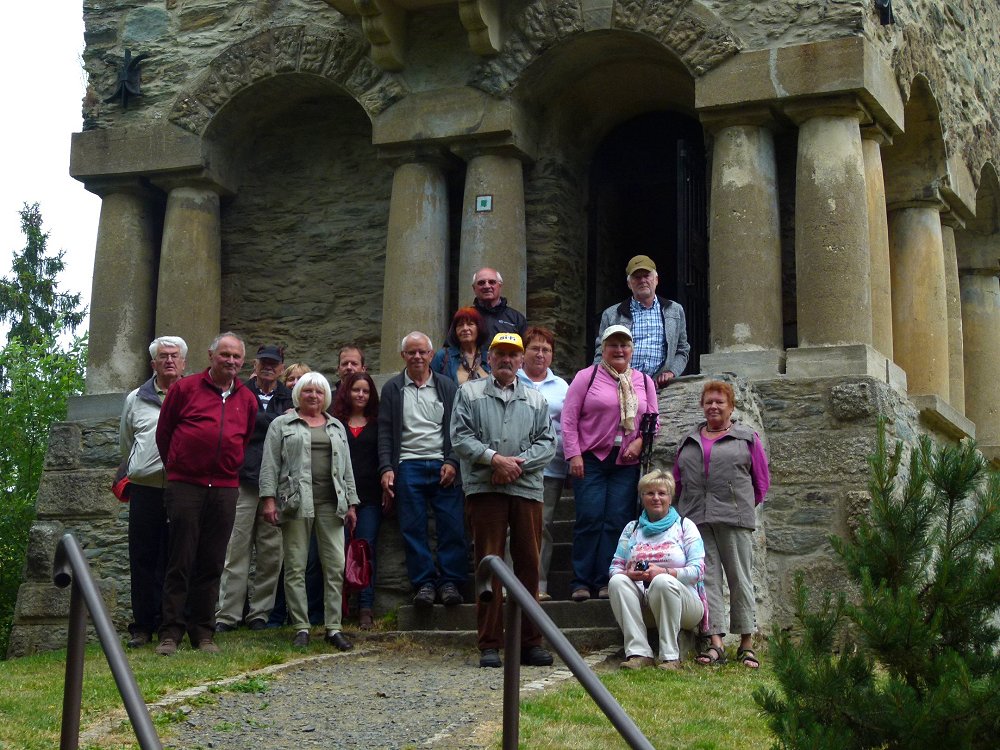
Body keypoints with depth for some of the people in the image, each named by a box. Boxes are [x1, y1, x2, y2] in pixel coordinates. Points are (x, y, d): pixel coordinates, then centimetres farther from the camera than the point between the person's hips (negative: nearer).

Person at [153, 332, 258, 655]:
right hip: (185, 485, -3)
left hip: (225, 489, 3)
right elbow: (163, 433, 10)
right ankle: (171, 632, 2)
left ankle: (203, 632, 14)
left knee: (212, 564, 6)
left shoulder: (247, 399, 13)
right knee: (180, 561, -3)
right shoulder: (185, 388, 2)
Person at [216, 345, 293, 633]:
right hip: (243, 481, -2)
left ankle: (259, 612, 11)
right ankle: (228, 614, -1)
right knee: (236, 549, -4)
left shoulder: (289, 399, 14)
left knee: (271, 551, 3)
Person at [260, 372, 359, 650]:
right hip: (296, 502, -3)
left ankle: (333, 627, 2)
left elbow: (347, 468, 19)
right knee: (295, 567, -2)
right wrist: (269, 499, -8)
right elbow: (270, 464, 2)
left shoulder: (337, 427, 21)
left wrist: (351, 503, 11)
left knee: (336, 565, -3)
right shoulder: (282, 425, 10)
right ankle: (301, 627, 3)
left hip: (331, 503, 3)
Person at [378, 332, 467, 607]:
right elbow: (385, 432, 6)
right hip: (408, 467, 0)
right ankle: (424, 584, 3)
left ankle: (450, 582, 1)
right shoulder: (392, 389, 11)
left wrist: (452, 462, -4)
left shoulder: (447, 386, 11)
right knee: (413, 529, -2)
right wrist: (386, 468, -5)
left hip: (443, 466, 0)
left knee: (452, 527, -6)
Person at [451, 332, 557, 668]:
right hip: (484, 489, -2)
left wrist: (518, 463, -9)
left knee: (529, 565, 3)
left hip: (527, 489, 2)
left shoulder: (536, 399, 17)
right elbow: (461, 437, 0)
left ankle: (530, 641, 11)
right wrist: (495, 458, -12)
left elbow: (548, 442, 7)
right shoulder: (470, 393, 11)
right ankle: (489, 644, 2)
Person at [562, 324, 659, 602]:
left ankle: (606, 581, 2)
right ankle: (581, 582, -2)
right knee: (589, 518, -8)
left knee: (617, 521, -2)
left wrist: (639, 442, -3)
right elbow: (569, 418, -1)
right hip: (590, 461, -3)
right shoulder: (586, 377, 3)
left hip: (627, 463, 3)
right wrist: (574, 455, -9)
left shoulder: (644, 381, 15)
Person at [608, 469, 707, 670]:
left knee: (663, 582, -35)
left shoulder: (685, 526, 9)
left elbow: (697, 570, -3)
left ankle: (670, 656, -31)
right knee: (617, 581, -26)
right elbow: (615, 567, 10)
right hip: (640, 605, 3)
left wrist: (663, 572, -19)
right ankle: (638, 653, -33)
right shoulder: (632, 528, 18)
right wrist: (629, 574, -14)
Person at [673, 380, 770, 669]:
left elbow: (761, 481, 11)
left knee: (739, 578, -2)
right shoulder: (689, 441, 19)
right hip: (696, 520, 3)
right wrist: (687, 509, 11)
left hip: (734, 519, -3)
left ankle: (747, 643, 4)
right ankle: (715, 643, -5)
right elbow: (678, 480, 21)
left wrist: (744, 507, 10)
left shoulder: (747, 438, 9)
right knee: (707, 578, -3)